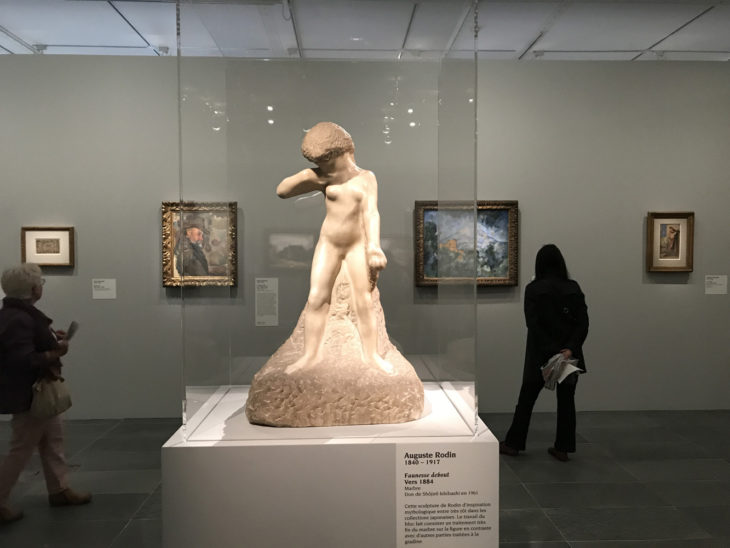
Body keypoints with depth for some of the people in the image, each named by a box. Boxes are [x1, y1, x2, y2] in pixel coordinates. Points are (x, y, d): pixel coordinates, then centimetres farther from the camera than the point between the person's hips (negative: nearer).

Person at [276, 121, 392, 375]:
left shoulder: (366, 178, -8)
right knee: (316, 299, -1)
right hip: (328, 244, 1)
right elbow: (281, 191, -8)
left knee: (364, 302, 0)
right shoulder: (324, 178, -7)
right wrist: (306, 175, -22)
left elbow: (371, 213, -20)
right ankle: (310, 353, 9)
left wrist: (374, 247, -32)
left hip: (357, 245, -1)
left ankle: (371, 353, 12)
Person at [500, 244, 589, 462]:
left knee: (526, 399, 10)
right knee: (566, 401, 12)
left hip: (540, 355, -2)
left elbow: (533, 325, -16)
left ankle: (513, 444, 18)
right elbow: (583, 322, -8)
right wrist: (570, 348, -15)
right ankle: (563, 448, 17)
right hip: (569, 353, 2)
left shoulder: (533, 289, -8)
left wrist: (551, 351, -17)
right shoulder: (573, 288, 0)